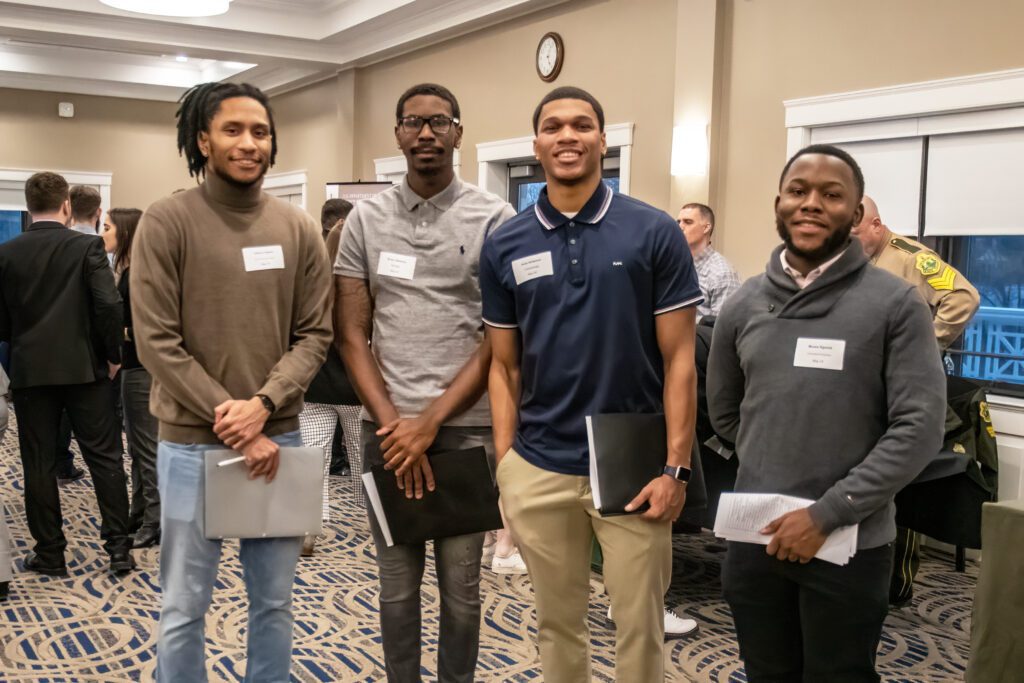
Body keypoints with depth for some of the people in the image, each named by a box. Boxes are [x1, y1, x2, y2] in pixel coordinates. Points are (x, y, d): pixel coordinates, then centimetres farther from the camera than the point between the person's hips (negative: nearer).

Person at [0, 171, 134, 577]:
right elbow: (109, 304, -15)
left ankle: (50, 553, 14)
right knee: (105, 457, 6)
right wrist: (112, 355, -4)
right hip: (84, 367, -2)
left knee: (38, 464, 8)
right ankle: (119, 546, 8)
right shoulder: (87, 247, -6)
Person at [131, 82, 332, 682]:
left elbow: (315, 333, 1)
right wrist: (232, 422, -14)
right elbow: (156, 341, -10)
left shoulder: (299, 228, 3)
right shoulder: (167, 222, -6)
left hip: (278, 438, 3)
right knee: (184, 608, 10)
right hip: (193, 442, -3)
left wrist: (263, 405, -14)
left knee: (274, 603, 15)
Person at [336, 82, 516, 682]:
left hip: (466, 427, -2)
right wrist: (393, 424, -8)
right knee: (397, 584, 12)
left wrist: (432, 421, -11)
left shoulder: (495, 220, -1)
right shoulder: (366, 220, 5)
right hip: (387, 427, 2)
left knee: (461, 585, 8)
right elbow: (352, 334, 3)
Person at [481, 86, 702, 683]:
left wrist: (676, 467, -10)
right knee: (558, 622, 17)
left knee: (640, 627, 10)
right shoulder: (505, 246, 3)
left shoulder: (655, 233, -4)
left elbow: (678, 360, -5)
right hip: (539, 469, 2)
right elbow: (505, 366, 7)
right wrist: (503, 463, 1)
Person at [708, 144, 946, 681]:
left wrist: (828, 513, -17)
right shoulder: (743, 305, 4)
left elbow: (919, 426, -13)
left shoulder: (895, 304, -8)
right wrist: (772, 468, 7)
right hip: (755, 539, 4)